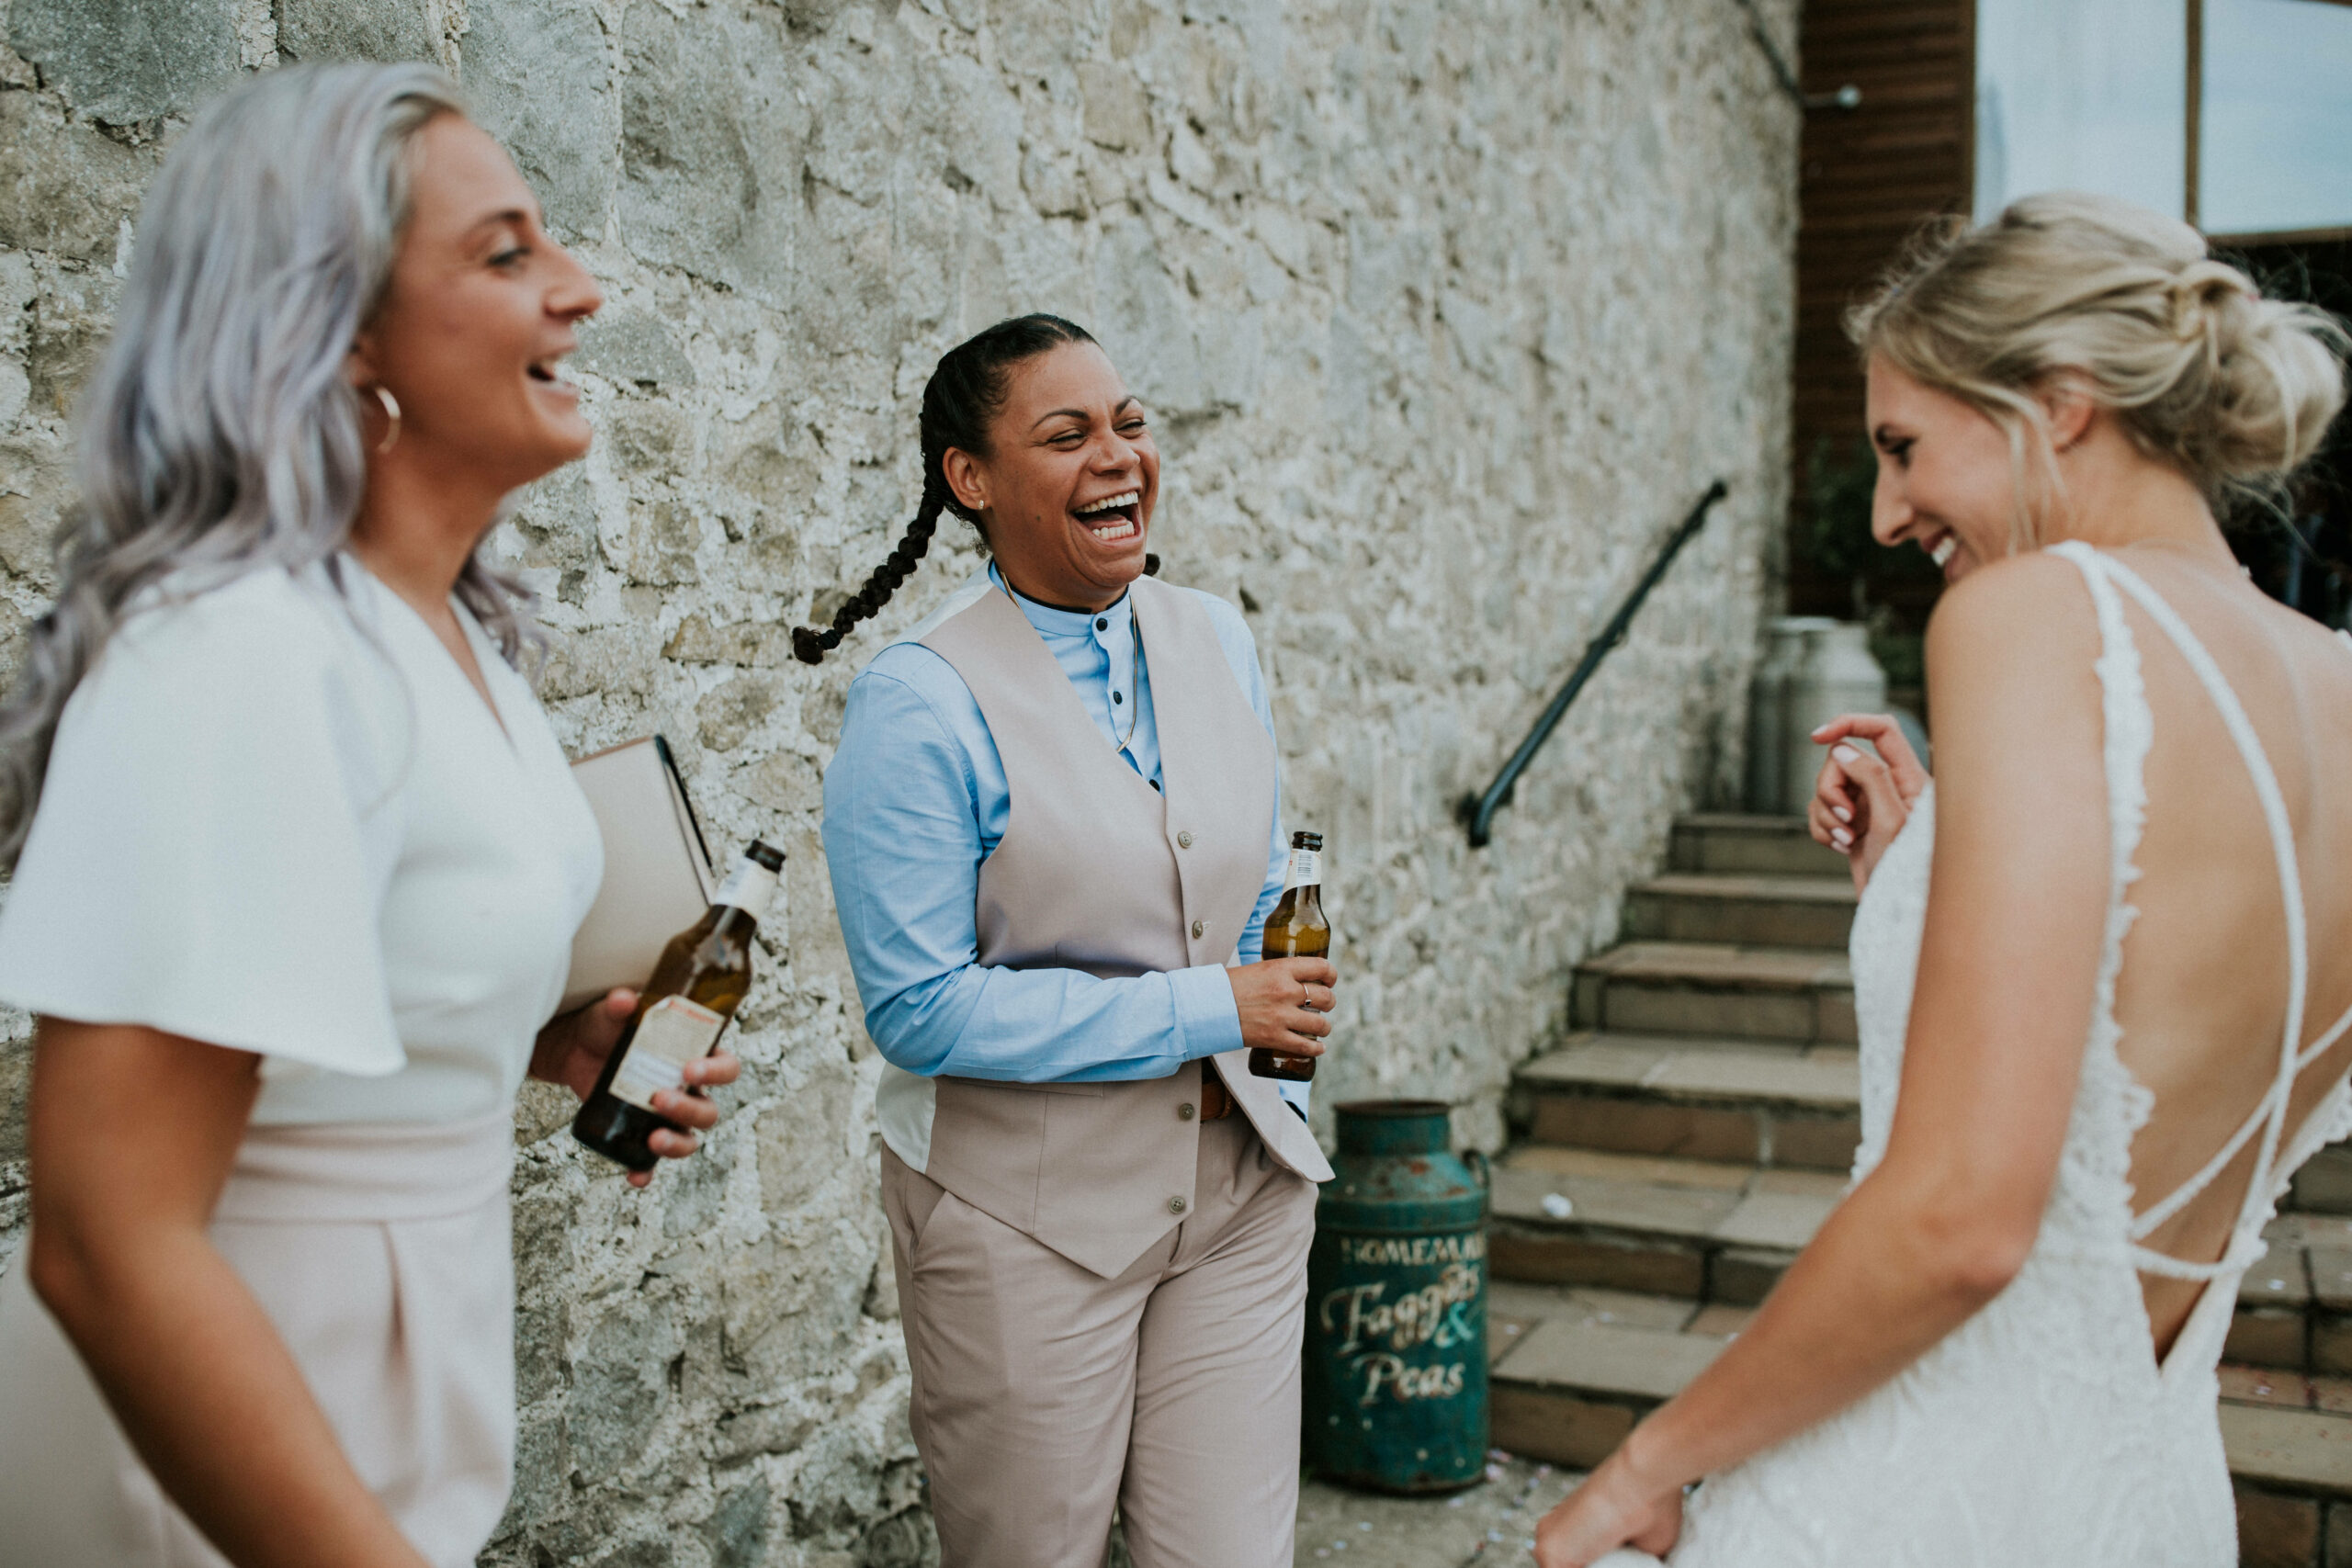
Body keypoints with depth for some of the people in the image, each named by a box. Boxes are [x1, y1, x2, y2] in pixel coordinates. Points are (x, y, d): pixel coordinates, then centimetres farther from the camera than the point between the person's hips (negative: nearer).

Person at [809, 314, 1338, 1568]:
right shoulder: (920, 700, -15)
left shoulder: (1214, 641, 5)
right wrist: (1204, 1009, -17)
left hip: (1238, 1181, 5)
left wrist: (1282, 1006, 2)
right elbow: (919, 1011, -18)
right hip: (1028, 1210, -5)